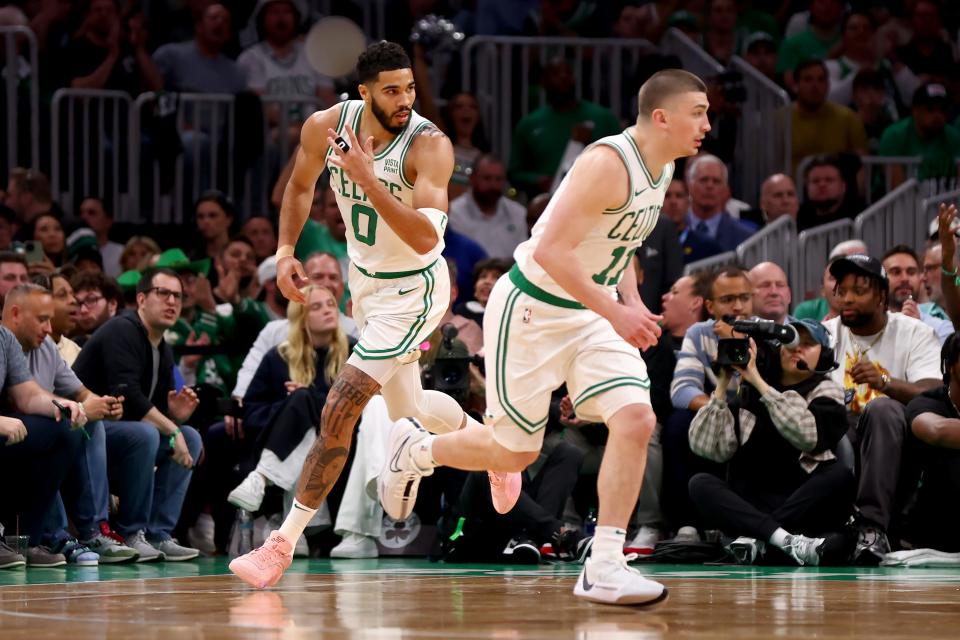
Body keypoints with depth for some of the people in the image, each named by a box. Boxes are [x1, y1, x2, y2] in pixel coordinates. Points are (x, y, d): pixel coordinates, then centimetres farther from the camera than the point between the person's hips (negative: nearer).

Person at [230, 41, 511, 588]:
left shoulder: (429, 145, -27)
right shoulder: (326, 127, -11)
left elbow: (425, 239, -37)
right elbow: (301, 185, 11)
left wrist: (368, 180, -42)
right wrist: (286, 250, -2)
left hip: (412, 291, -7)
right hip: (366, 280, 7)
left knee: (341, 408, -14)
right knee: (408, 410, 23)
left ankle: (285, 542, -9)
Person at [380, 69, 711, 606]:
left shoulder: (663, 167, 4)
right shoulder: (608, 163, -25)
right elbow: (552, 250, -30)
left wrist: (633, 300, 6)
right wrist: (615, 312, -30)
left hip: (589, 315, 8)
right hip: (531, 313, -8)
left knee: (636, 420, -14)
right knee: (515, 452, 5)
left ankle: (604, 567, -11)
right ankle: (415, 449, 34)